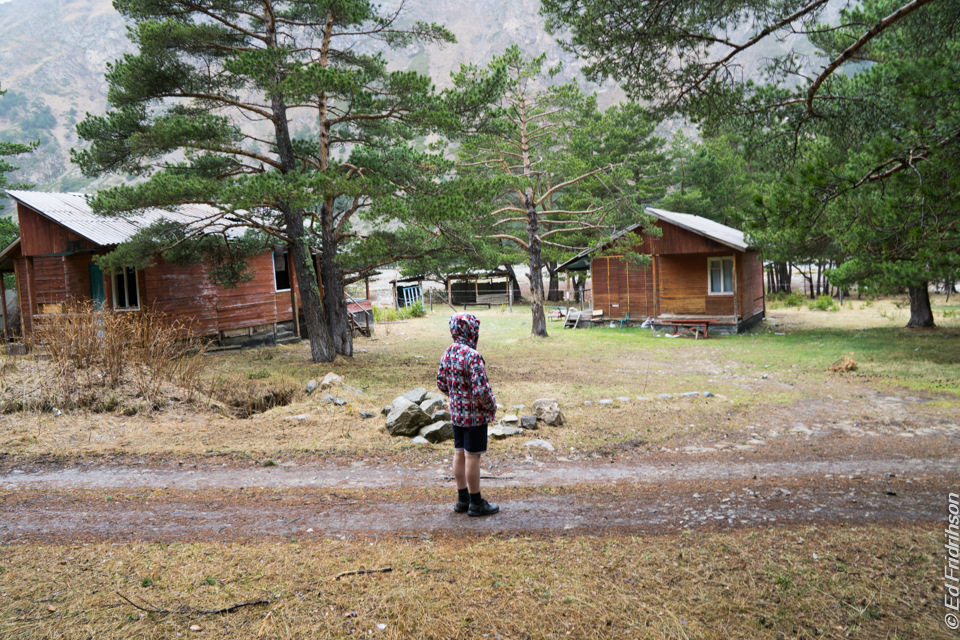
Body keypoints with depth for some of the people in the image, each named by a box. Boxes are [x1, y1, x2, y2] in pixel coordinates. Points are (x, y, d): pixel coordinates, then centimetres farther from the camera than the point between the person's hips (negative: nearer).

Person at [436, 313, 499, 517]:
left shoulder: (448, 353, 3)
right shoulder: (472, 356, -23)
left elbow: (441, 383, 12)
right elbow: (481, 389, -26)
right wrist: (491, 406, -9)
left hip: (456, 413, 8)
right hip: (475, 415, -8)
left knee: (459, 454, 14)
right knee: (472, 456, 1)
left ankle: (463, 499, 26)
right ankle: (476, 503, 13)